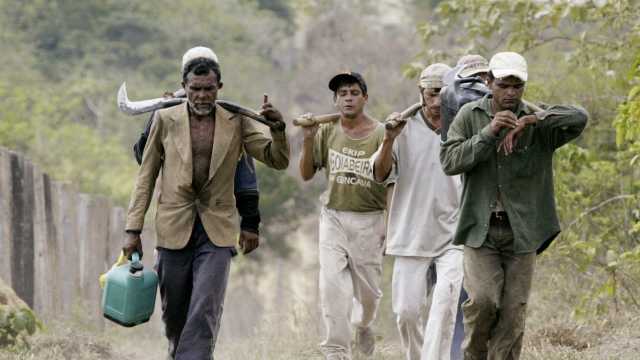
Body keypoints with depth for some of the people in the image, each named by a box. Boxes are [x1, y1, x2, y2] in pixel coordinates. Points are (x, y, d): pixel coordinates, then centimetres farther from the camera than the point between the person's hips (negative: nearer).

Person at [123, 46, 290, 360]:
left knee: (204, 314, -14)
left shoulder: (236, 122, 4)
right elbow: (146, 177, 6)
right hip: (175, 228, 1)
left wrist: (278, 129, -16)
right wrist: (133, 230, 1)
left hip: (217, 231, -1)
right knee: (174, 316, 9)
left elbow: (278, 161, 4)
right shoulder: (166, 119, 3)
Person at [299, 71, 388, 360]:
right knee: (332, 287, -9)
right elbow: (306, 174, 6)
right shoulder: (326, 132, 4)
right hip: (333, 219, 2)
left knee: (368, 292, 8)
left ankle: (362, 325, 41)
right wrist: (308, 140, -8)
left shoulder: (380, 134, -6)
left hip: (369, 220, -2)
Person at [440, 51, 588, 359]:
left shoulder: (538, 123, -2)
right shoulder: (470, 116, 1)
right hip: (480, 230, -1)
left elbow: (579, 118, -20)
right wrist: (488, 133, -21)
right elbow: (449, 161, -10)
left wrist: (529, 121, -29)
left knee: (513, 313, -1)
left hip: (521, 232, 1)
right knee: (483, 300, -16)